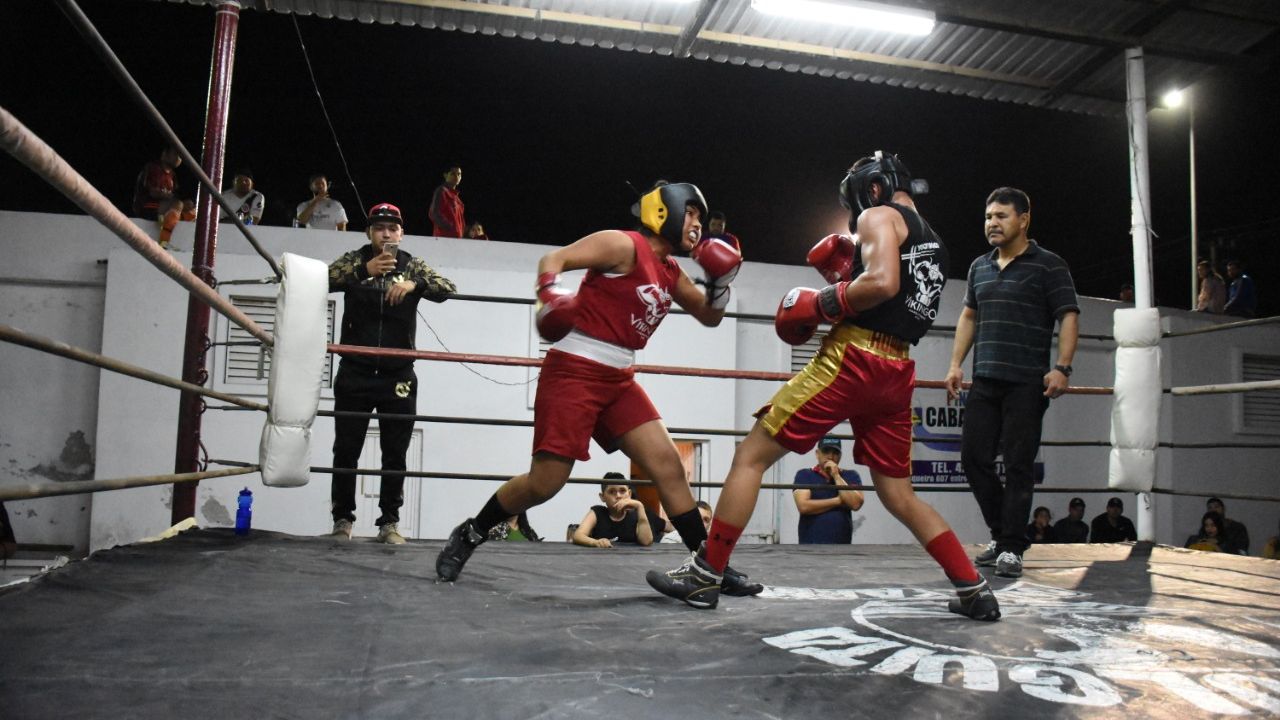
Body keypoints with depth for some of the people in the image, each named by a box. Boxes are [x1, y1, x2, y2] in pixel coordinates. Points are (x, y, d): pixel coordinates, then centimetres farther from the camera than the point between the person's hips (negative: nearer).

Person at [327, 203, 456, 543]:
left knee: (395, 454, 4)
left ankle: (390, 522, 12)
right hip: (355, 373, 0)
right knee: (346, 450, 5)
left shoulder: (412, 266, 5)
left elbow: (448, 289, -9)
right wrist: (364, 270, -29)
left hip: (398, 376, 0)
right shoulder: (354, 260, 4)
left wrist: (414, 284, -27)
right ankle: (343, 519, 15)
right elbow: (323, 280, -14)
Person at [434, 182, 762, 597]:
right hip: (573, 372, -8)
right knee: (544, 483, -6)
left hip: (618, 380, 8)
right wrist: (548, 292, -34)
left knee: (669, 467, -1)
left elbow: (710, 317, 24)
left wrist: (720, 282, 4)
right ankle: (469, 535, 18)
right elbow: (554, 259, -14)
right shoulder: (623, 245, -8)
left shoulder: (671, 273, 15)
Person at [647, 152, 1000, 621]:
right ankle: (975, 591, 14)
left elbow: (883, 282, -19)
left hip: (852, 358, -8)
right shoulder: (930, 242, 26)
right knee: (900, 497, 17)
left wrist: (820, 304, -9)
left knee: (751, 456, -2)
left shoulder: (878, 216, 0)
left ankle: (705, 576, 0)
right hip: (896, 372, 8)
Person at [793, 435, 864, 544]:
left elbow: (856, 504, -7)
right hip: (810, 544, -2)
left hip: (842, 547, 2)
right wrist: (838, 501, -4)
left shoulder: (851, 476, 10)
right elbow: (803, 506, -11)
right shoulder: (804, 475, 4)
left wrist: (836, 476, -6)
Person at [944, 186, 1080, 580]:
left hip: (1028, 383, -6)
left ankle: (1011, 548, 4)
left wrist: (1062, 368, -17)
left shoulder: (1048, 265, -1)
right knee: (974, 458, 5)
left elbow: (1069, 316, -6)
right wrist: (956, 364, 14)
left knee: (1018, 465, -3)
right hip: (984, 381, 6)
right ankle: (1001, 533, 22)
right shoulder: (979, 267, 15)